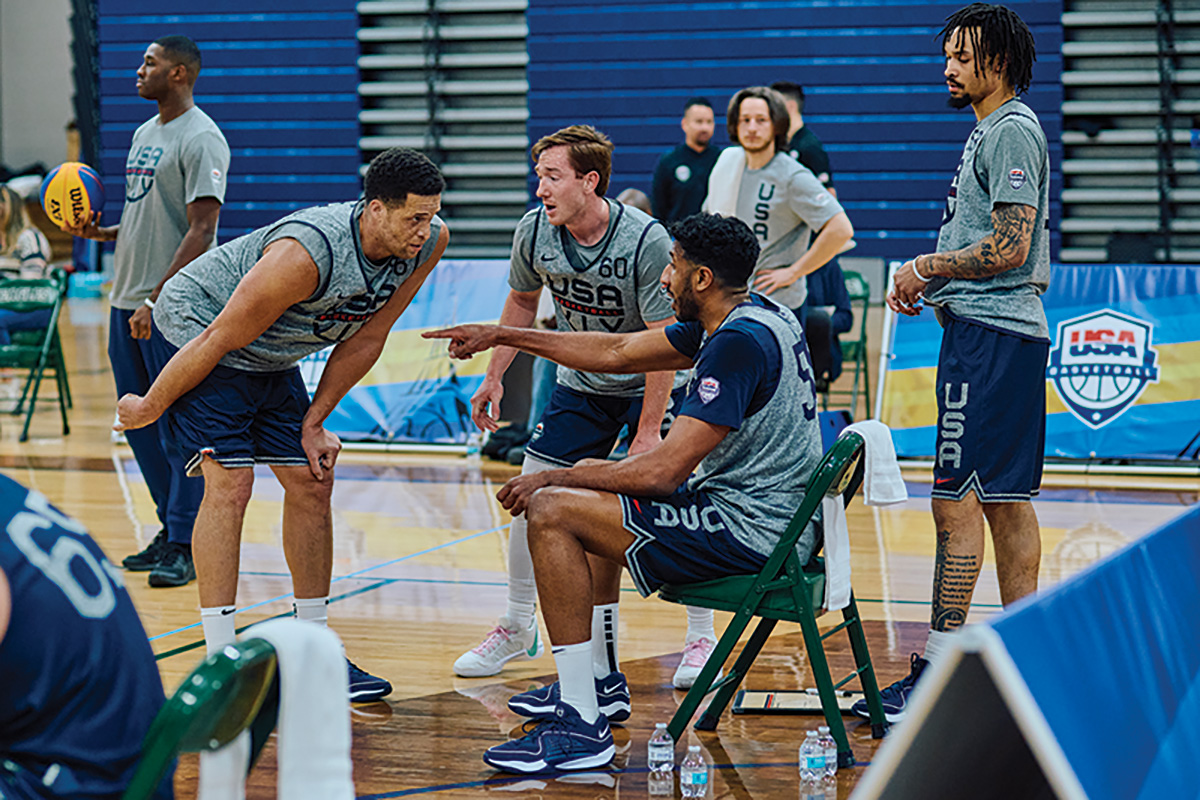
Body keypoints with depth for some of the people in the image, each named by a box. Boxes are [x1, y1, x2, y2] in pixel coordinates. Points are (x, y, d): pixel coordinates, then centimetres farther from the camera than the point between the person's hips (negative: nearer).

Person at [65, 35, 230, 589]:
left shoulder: (201, 139, -12)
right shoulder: (144, 134, 17)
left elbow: (201, 232, -19)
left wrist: (157, 301, -24)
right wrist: (101, 233, 7)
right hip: (127, 298, 9)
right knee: (139, 422, 12)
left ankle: (188, 547, -1)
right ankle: (171, 530, 23)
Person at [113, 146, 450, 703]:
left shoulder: (425, 243, -16)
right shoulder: (305, 254, -38)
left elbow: (365, 338, -2)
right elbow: (219, 340, -27)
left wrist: (313, 423, 1)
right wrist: (149, 408, -16)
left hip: (270, 357, 8)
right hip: (195, 330, -8)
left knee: (311, 482, 4)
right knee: (230, 482, -18)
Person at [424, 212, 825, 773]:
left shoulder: (740, 342, -22)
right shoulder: (748, 318, 10)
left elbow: (663, 471, -24)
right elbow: (617, 353, 19)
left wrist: (553, 479, -12)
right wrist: (501, 336, 21)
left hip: (752, 532, -11)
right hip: (774, 517, 11)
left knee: (551, 512, -13)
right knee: (592, 490, 28)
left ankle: (583, 725, -15)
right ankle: (598, 680, 34)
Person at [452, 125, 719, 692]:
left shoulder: (647, 241, -28)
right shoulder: (534, 233, -14)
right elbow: (522, 302, 8)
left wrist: (647, 435, -25)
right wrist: (494, 377, 5)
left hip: (652, 386, -4)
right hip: (582, 385, 5)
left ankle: (701, 637, 2)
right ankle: (517, 629, 17)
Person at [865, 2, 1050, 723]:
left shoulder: (1012, 131, -12)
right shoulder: (991, 130, 20)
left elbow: (1011, 248, -20)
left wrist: (929, 266, -8)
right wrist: (931, 284, 12)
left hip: (991, 337, -11)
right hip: (999, 331, 11)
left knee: (957, 500, -11)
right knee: (1007, 499, 12)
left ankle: (940, 665, -11)